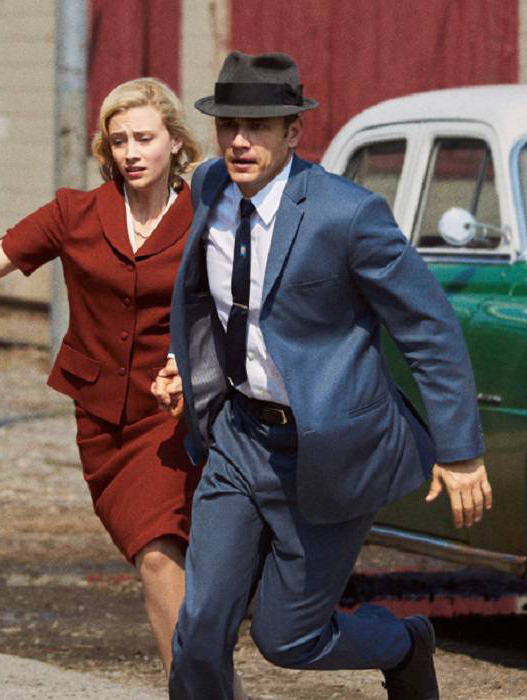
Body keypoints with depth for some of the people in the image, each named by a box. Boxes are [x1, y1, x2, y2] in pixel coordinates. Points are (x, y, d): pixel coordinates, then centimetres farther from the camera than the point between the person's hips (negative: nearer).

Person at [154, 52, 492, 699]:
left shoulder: (347, 214, -23)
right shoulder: (211, 187, -3)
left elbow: (431, 329, -15)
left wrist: (460, 452, -12)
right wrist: (190, 366, 14)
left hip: (330, 451, -6)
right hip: (242, 438, 6)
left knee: (285, 638, 4)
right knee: (201, 627, -1)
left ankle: (403, 647, 35)